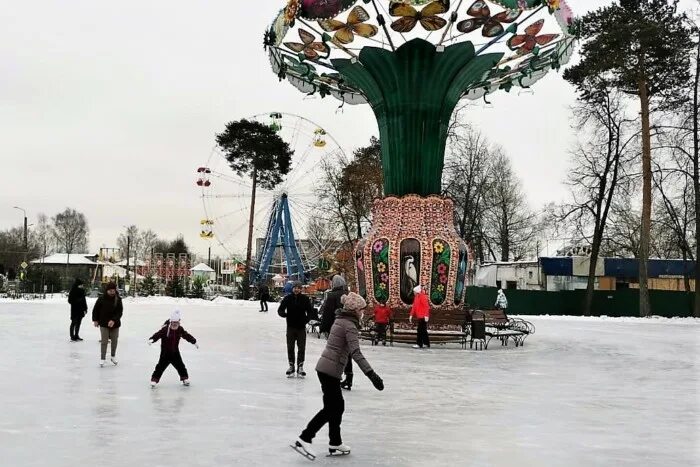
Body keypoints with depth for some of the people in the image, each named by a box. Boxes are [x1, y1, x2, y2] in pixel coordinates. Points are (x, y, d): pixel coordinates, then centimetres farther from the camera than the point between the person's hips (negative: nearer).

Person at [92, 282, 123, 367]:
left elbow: (120, 312, -11)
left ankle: (113, 356, 30)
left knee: (114, 341, 12)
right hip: (104, 324, -2)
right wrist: (95, 320, 0)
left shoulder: (118, 300, -7)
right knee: (104, 341, -3)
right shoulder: (102, 299, -8)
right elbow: (95, 309, 2)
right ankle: (103, 358, 3)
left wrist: (114, 320, -23)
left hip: (115, 324, 2)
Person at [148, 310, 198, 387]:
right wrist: (151, 339, -44)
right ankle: (154, 379, 1)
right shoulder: (165, 329, -16)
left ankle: (185, 378, 24)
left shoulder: (180, 329, 0)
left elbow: (187, 336, 11)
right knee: (160, 366, -6)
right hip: (165, 352, -4)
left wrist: (194, 342, 18)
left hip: (175, 352, 4)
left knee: (180, 366, 9)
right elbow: (157, 334, -26)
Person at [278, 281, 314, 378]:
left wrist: (307, 318, -13)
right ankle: (291, 366, 18)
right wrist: (283, 314, -21)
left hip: (301, 327, -1)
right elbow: (280, 309, 1)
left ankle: (300, 367, 11)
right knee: (290, 348, 6)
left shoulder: (305, 299, -2)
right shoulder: (287, 298, -2)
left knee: (301, 348, 2)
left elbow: (311, 311, 3)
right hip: (290, 326, 1)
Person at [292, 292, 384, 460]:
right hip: (331, 369, -9)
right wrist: (371, 374, -34)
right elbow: (356, 353, -27)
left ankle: (335, 444, 23)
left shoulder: (340, 320, 12)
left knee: (337, 406, 15)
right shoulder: (350, 325, -16)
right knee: (331, 408, -1)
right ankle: (303, 439, 0)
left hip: (325, 367, 9)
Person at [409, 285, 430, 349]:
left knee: (420, 330, -9)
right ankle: (427, 344, 20)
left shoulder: (423, 296, -13)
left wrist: (426, 316, -25)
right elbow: (414, 306, 19)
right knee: (423, 330, 13)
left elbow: (426, 306, -19)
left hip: (423, 317, -9)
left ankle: (419, 344, -7)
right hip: (419, 316, 9)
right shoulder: (416, 297, 15)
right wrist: (411, 315, 16)